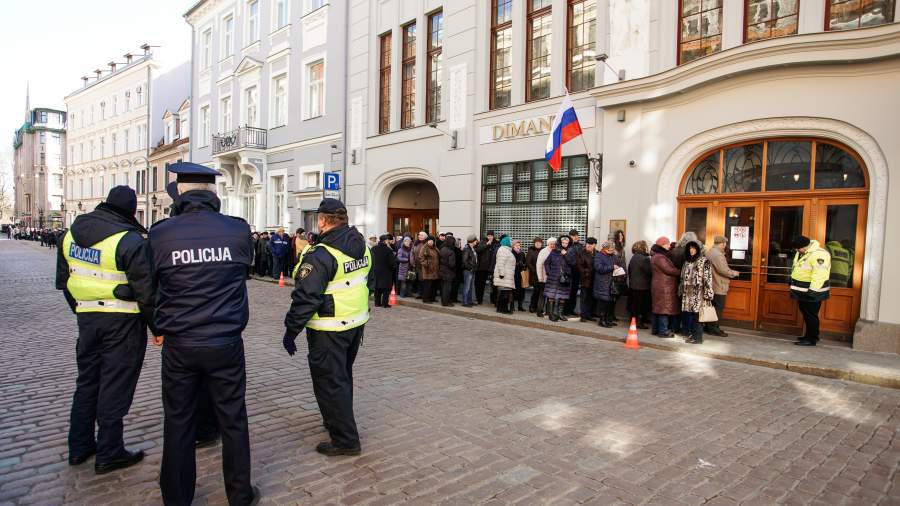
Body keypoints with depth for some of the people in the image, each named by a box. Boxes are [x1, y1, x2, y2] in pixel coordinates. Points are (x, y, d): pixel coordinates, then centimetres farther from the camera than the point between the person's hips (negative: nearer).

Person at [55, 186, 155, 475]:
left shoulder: (72, 234, 7)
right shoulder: (130, 239, -18)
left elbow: (63, 280, 15)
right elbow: (145, 290, -17)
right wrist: (157, 326, -7)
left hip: (86, 318, 7)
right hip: (123, 321, -7)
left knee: (87, 380, 19)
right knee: (115, 386, 3)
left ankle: (79, 446, 31)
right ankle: (109, 454, 13)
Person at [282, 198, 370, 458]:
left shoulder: (321, 255, -22)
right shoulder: (362, 248, 3)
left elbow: (305, 298, -22)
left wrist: (290, 331, -11)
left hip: (329, 330, -8)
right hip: (356, 324, 8)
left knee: (330, 382, 3)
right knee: (342, 376, 23)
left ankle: (345, 440, 10)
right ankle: (336, 420, 42)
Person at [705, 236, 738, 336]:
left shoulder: (709, 252, 13)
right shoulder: (718, 254, -19)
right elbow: (723, 270, -23)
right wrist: (734, 273, -7)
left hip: (711, 285, 10)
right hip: (718, 286, -10)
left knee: (712, 306, 16)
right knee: (719, 307, -3)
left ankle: (708, 326, 21)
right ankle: (714, 328, 1)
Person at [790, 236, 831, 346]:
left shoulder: (819, 254, -23)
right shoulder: (801, 253, 9)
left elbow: (819, 275, -27)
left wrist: (812, 290, -28)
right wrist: (794, 287, 23)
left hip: (811, 292, -10)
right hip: (802, 291, 10)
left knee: (811, 315, -2)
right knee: (806, 314, 18)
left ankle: (811, 339, 6)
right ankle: (809, 335, 30)